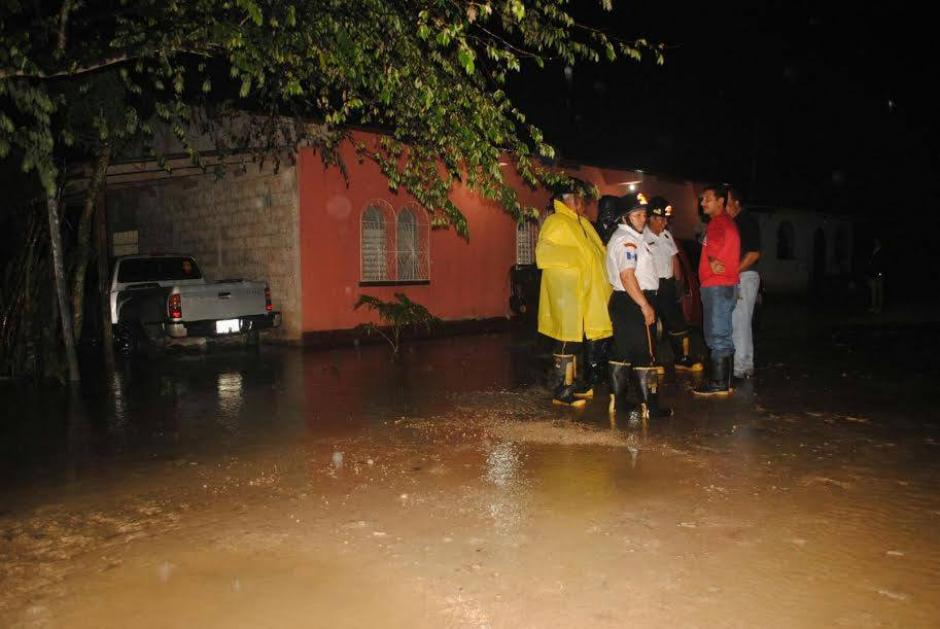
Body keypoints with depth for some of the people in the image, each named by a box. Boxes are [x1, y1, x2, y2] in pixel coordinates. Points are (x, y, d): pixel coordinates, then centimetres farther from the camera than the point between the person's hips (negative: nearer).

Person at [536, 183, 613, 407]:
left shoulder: (581, 223, 17)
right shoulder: (555, 222, -12)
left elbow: (595, 250, 27)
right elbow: (544, 252, -23)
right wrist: (574, 258, -22)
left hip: (580, 292, 9)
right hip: (564, 291, -9)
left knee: (575, 337, 16)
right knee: (566, 338, -6)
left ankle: (573, 380, 28)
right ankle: (560, 389, 1)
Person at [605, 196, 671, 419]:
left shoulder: (625, 238, 19)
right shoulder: (627, 240, -15)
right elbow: (627, 277, -24)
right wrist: (645, 306, -21)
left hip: (622, 301, 11)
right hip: (633, 302, -11)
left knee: (622, 352, 12)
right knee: (644, 355, -5)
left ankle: (617, 401, 18)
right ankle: (649, 406, 0)